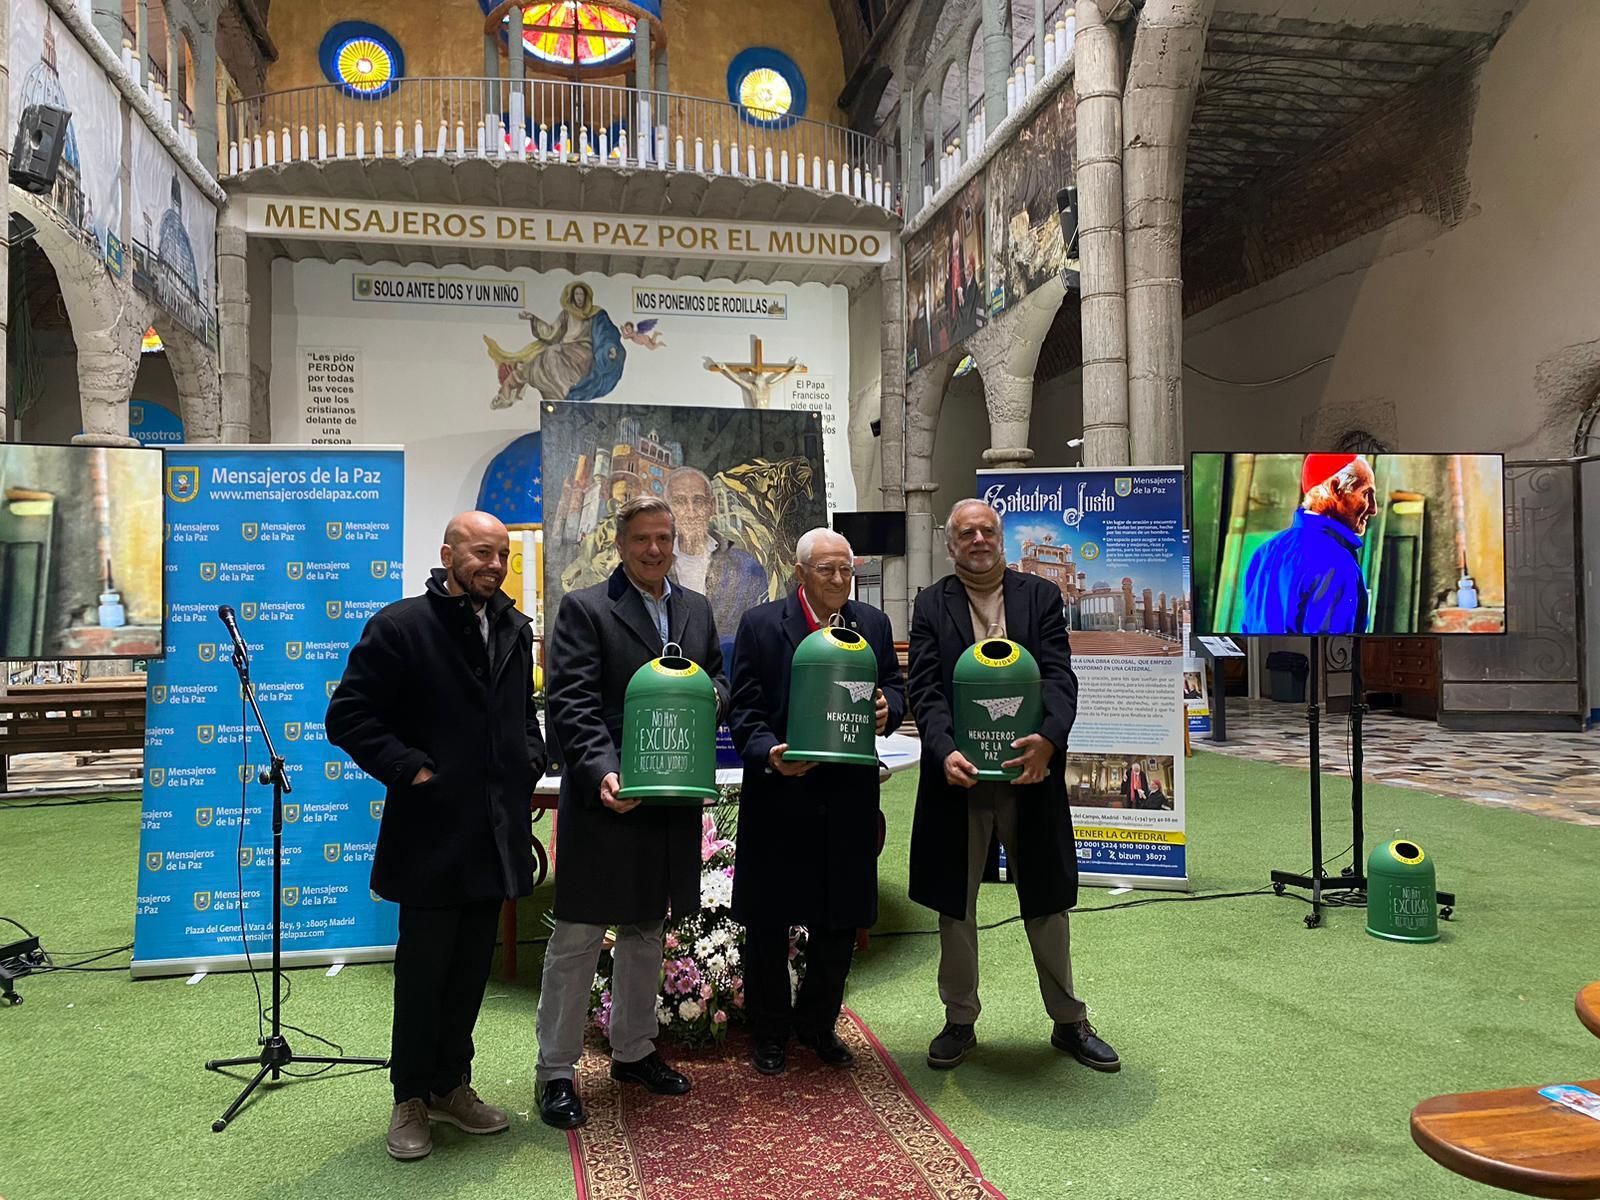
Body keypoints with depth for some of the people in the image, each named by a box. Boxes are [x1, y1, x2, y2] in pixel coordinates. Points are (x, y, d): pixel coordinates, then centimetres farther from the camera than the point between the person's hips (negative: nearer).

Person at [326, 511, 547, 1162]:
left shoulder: (516, 630, 9)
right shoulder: (399, 625, -10)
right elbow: (349, 716, -10)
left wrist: (530, 761, 5)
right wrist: (411, 770, -15)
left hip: (496, 831, 6)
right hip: (432, 829, -5)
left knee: (472, 967, 16)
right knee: (423, 968, 6)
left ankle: (452, 1085, 32)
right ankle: (410, 1100, 24)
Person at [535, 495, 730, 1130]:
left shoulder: (696, 609, 12)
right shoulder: (584, 609, -6)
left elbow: (717, 679, 18)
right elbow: (572, 704, -14)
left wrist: (712, 696, -7)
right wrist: (602, 771, -26)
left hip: (673, 798, 6)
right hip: (607, 796, -6)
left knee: (647, 929, 18)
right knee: (577, 936, 3)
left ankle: (633, 1049, 35)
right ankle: (556, 1071, 16)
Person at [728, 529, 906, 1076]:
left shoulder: (873, 624, 6)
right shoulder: (761, 624, -5)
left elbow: (894, 687, 12)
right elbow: (745, 709, -6)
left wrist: (887, 708, -11)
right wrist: (769, 754, -23)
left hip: (850, 793, 3)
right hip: (779, 791, -3)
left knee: (841, 919, 13)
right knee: (769, 920, 9)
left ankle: (817, 1024, 35)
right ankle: (769, 1031, 30)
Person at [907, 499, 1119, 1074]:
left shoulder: (1041, 596, 3)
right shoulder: (931, 605, 2)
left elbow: (1060, 678, -6)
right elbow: (925, 689, -7)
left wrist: (1049, 738, -25)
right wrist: (945, 751, -23)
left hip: (1030, 768, 0)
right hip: (959, 772, 0)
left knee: (1047, 900, 12)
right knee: (955, 903, 11)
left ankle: (1069, 1022, 29)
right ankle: (960, 1022, 28)